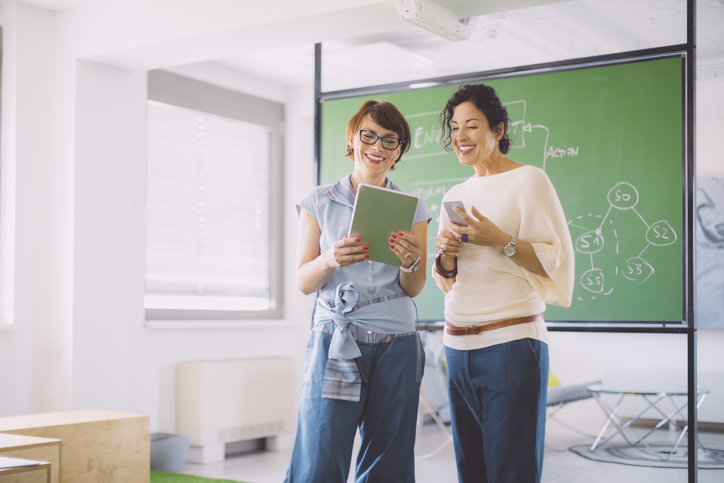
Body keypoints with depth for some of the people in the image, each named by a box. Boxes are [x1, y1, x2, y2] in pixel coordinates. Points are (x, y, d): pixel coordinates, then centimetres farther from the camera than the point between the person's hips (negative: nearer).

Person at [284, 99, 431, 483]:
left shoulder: (412, 208, 10)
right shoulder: (320, 202, 7)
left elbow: (414, 288, 6)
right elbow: (303, 282, 3)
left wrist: (410, 262, -17)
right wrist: (330, 260, -18)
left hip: (396, 345, 2)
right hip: (335, 341, -2)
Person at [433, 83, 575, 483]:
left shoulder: (529, 181, -3)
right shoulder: (455, 195, 16)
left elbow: (557, 263, -8)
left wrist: (501, 241, -20)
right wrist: (445, 256, -1)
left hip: (511, 346, -6)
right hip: (458, 348, 6)